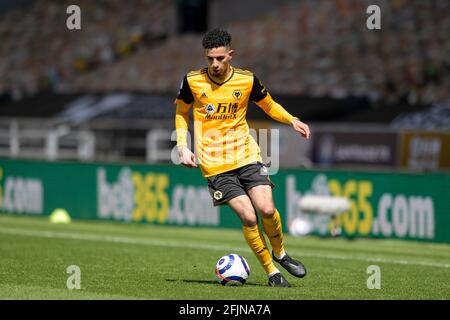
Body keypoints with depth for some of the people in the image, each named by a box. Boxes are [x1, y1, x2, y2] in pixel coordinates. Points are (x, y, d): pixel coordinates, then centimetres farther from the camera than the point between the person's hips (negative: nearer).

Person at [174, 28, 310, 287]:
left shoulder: (247, 80, -1)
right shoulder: (193, 81, -4)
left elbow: (269, 105, 16)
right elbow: (182, 112, 13)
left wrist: (292, 120, -2)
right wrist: (183, 146, 0)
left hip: (246, 154, 1)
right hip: (214, 164, -1)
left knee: (267, 209, -15)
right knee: (249, 217, -14)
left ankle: (280, 254, 15)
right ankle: (272, 272, 0)